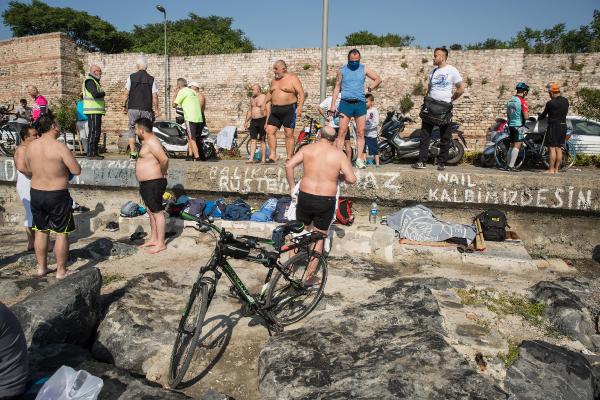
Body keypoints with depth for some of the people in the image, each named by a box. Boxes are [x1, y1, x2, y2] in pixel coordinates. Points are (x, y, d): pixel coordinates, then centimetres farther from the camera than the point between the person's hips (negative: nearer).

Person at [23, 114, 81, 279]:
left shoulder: (30, 146, 0)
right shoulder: (60, 147, -18)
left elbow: (28, 172, 11)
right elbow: (77, 171, -17)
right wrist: (65, 164, 3)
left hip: (36, 193, 6)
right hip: (57, 196, -6)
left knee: (41, 231, 18)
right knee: (62, 233, 6)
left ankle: (41, 267, 28)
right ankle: (61, 271, 13)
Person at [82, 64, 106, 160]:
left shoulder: (94, 81, 22)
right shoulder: (90, 81, -11)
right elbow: (95, 94, -24)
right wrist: (103, 93, -7)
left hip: (96, 111, 10)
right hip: (93, 111, -10)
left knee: (96, 132, 12)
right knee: (93, 132, -10)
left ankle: (95, 153, 17)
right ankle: (91, 154, -9)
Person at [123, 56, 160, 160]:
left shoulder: (131, 77, 2)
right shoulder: (151, 79, 2)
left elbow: (126, 93, 1)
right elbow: (155, 96, -1)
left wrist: (124, 106, 10)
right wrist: (156, 109, 5)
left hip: (133, 108, 0)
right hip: (147, 109, 0)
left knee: (132, 130, 8)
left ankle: (132, 154, 3)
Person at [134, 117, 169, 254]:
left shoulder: (151, 142, -18)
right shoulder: (147, 141, 15)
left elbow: (164, 159, -29)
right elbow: (157, 159, 22)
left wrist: (162, 172, -14)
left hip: (153, 183, -11)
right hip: (146, 183, 11)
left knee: (157, 212, -4)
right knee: (151, 212, 17)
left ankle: (161, 243, 3)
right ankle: (153, 239, 28)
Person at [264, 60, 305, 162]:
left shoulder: (293, 78, -3)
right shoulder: (274, 80, 17)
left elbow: (301, 93, -10)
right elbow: (269, 93, 31)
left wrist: (300, 106, -22)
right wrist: (265, 104, 19)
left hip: (289, 109, -6)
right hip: (275, 110, 7)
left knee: (289, 134, -4)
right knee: (269, 131, -4)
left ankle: (289, 158, -1)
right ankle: (273, 155, 2)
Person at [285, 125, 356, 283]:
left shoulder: (307, 149, 2)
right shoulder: (339, 154, -2)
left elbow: (289, 165, -7)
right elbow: (351, 179, -7)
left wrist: (292, 187, 4)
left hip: (305, 198, 1)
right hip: (326, 201, -1)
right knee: (319, 238, 14)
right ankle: (309, 274, 19)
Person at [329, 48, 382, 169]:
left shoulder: (364, 69, 8)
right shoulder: (342, 70, 7)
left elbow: (378, 79, 16)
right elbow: (337, 87, 9)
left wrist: (369, 88, 0)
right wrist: (333, 105, 3)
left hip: (360, 103, 1)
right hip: (345, 103, -1)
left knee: (361, 133, -1)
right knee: (342, 132, -7)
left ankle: (360, 159, 2)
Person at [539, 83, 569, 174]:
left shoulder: (550, 103, -13)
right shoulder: (566, 101, 8)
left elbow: (544, 114, -1)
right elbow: (565, 112, 18)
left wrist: (539, 117, 20)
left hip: (554, 126, -7)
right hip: (563, 126, 7)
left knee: (552, 148, -5)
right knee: (559, 149, 10)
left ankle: (551, 169, -5)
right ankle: (556, 169, 13)